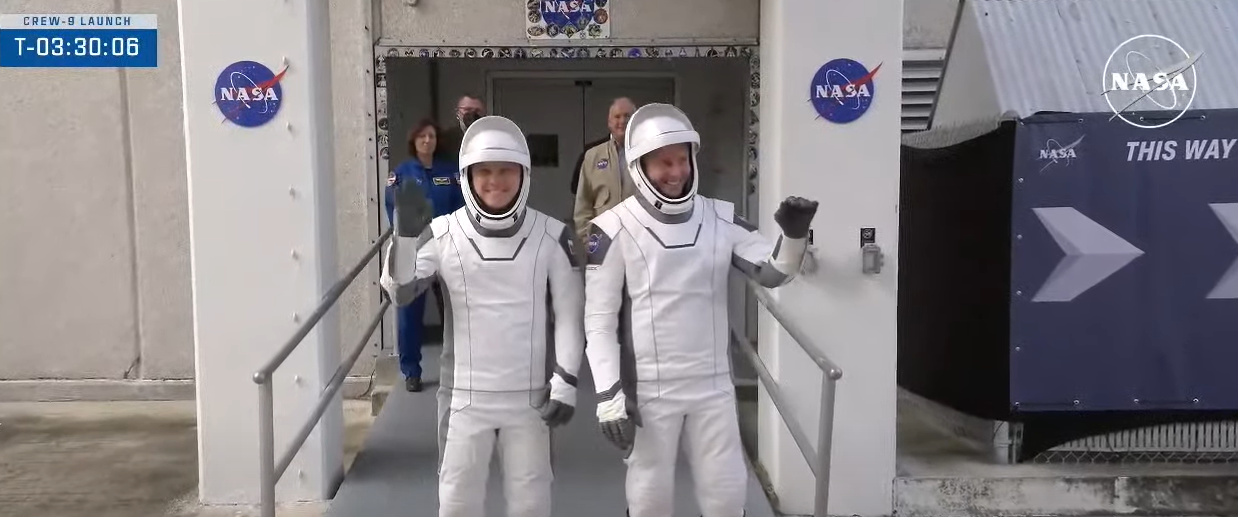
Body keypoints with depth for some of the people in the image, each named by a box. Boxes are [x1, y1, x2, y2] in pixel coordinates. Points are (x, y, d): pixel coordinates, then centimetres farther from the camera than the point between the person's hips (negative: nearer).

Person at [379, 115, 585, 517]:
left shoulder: (552, 236, -5)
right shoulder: (443, 233, -6)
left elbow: (570, 313, -2)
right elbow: (399, 293, -13)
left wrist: (565, 382, -6)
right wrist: (405, 231, -26)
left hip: (530, 395, 0)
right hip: (465, 395, 0)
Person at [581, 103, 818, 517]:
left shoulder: (721, 219, 1)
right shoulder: (614, 229, -10)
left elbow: (772, 273, 1)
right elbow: (599, 320, -9)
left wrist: (794, 236, -19)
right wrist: (609, 395, -13)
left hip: (713, 386, 4)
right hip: (649, 390, -3)